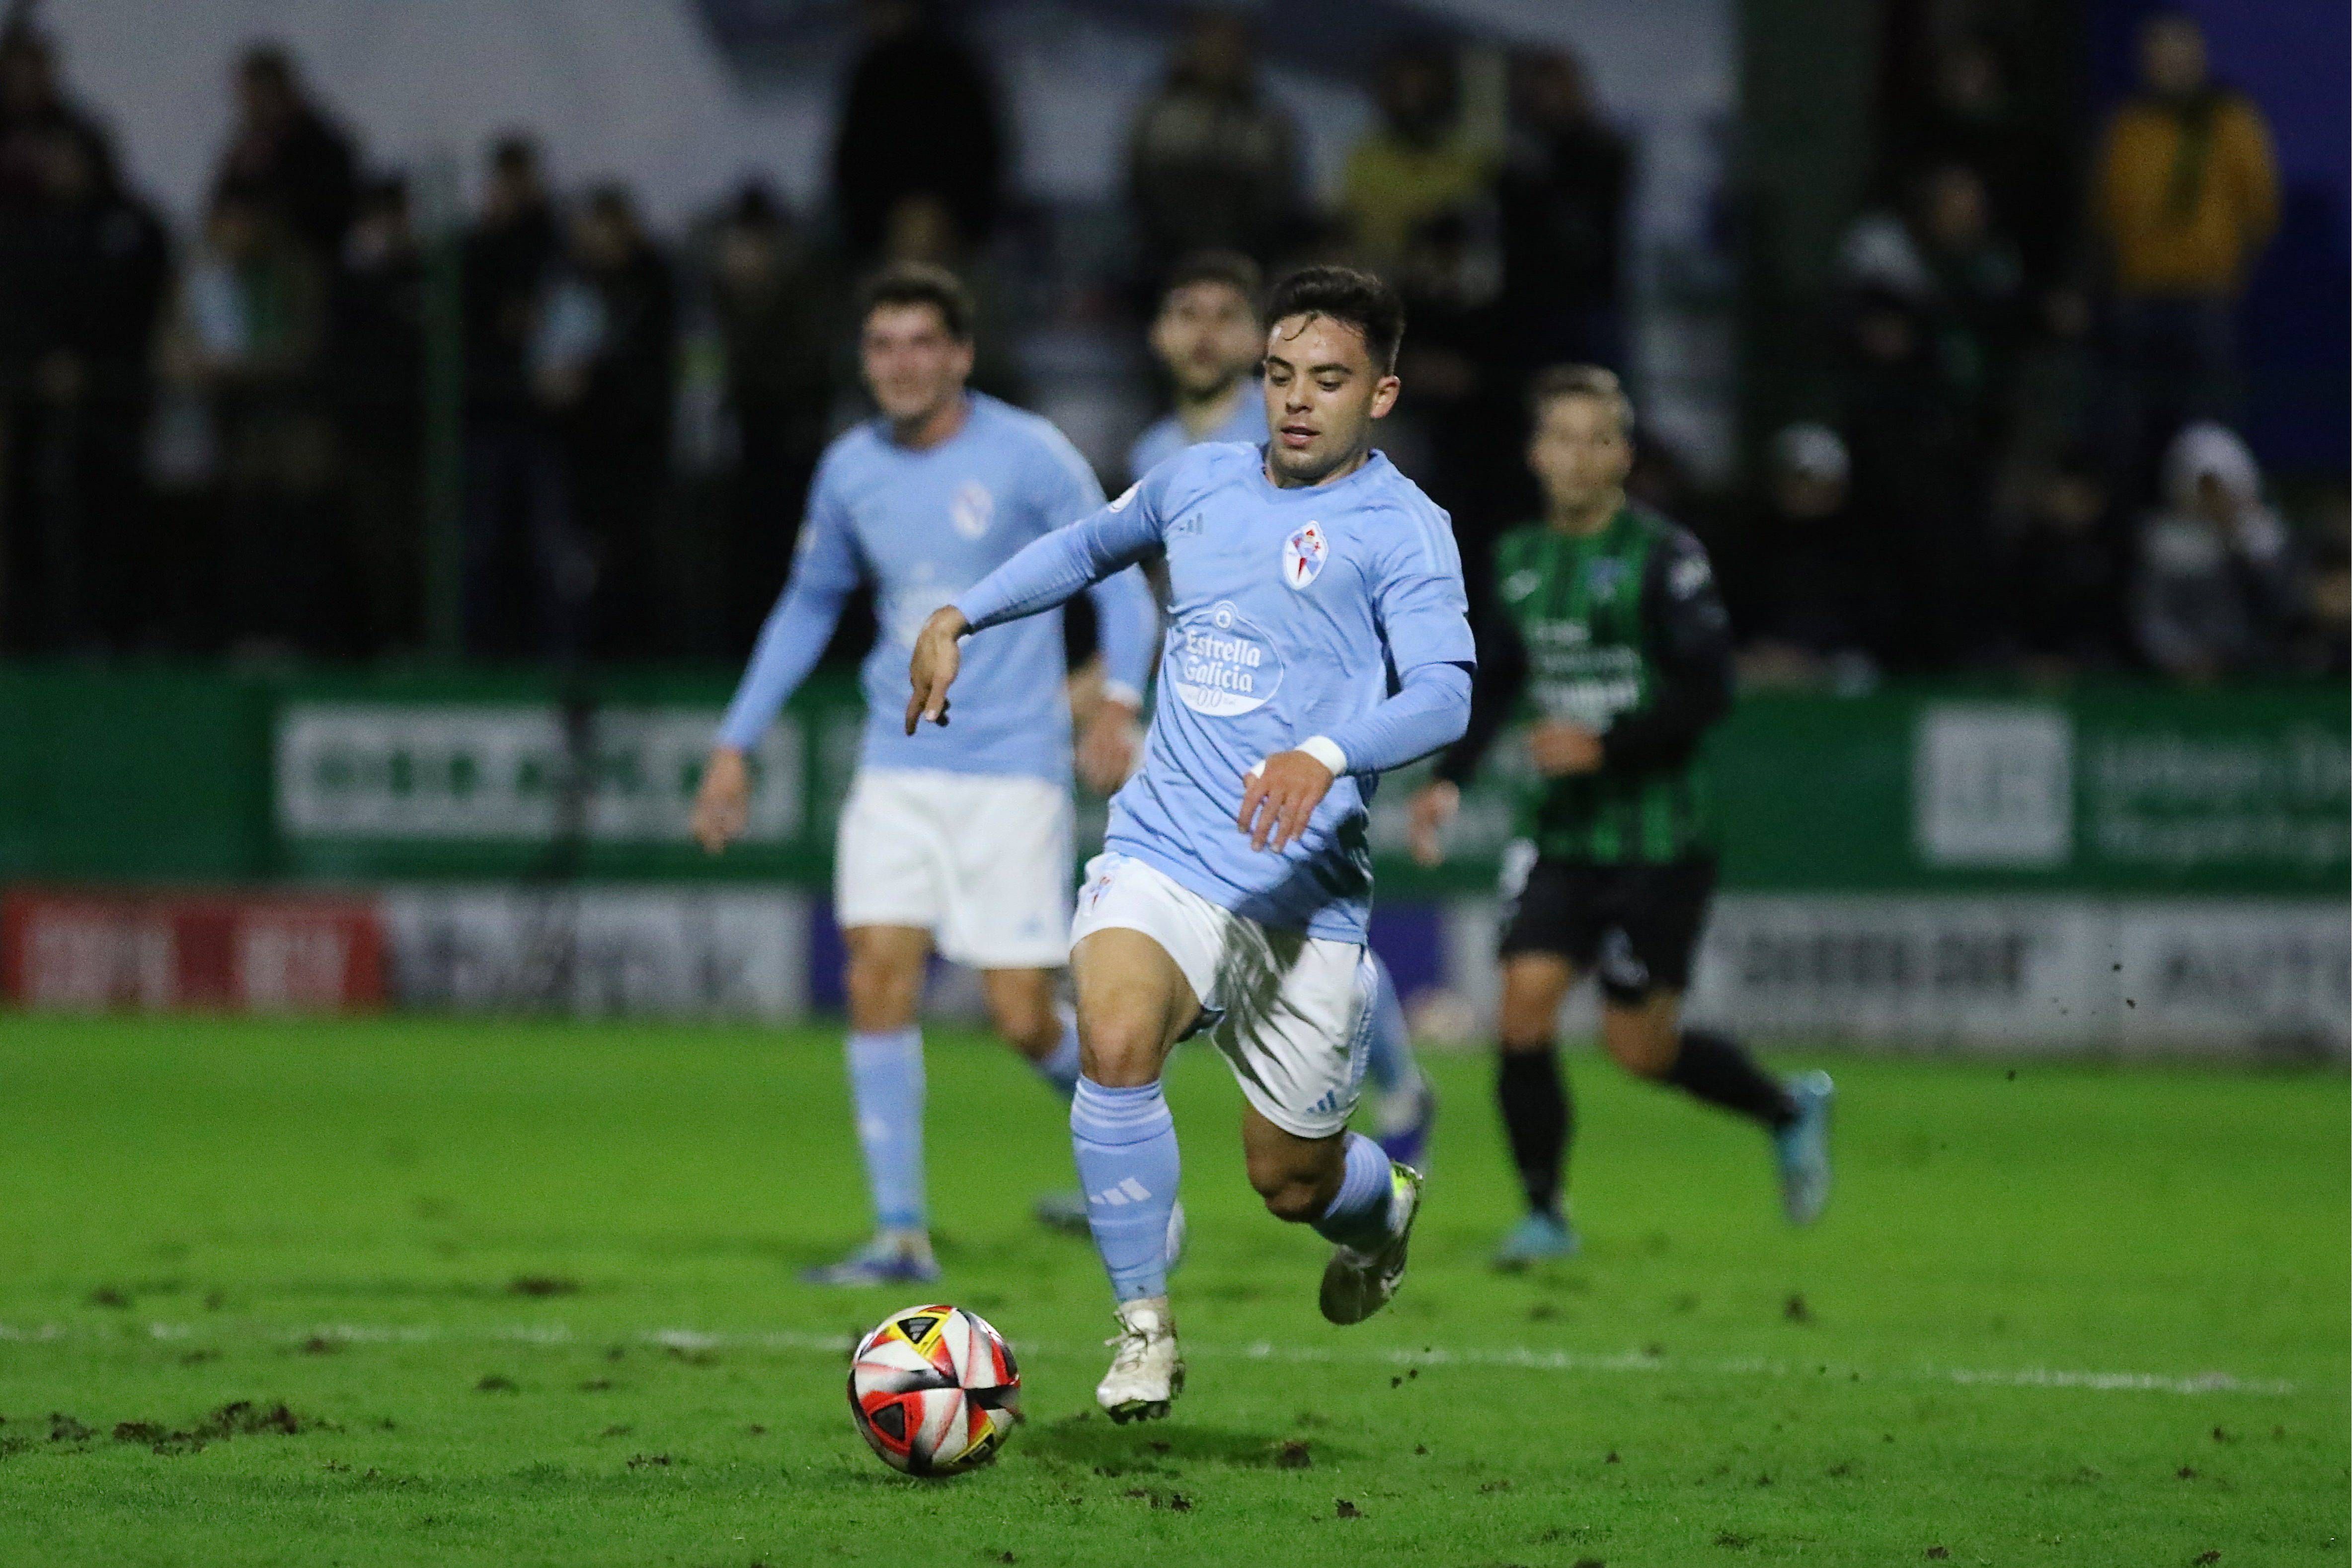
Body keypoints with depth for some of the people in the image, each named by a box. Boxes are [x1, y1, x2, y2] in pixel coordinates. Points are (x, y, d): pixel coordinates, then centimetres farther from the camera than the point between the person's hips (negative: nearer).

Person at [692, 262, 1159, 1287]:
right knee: (878, 979, -12)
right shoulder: (850, 471, 7)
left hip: (1011, 771, -4)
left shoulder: (1027, 456, -7)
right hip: (899, 769, 4)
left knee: (1022, 1018, -7)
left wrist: (1119, 701, -21)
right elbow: (809, 605, 22)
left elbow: (1118, 584, -3)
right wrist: (736, 745, 18)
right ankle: (900, 1234, -6)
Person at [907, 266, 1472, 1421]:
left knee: (1292, 1182, 6)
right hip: (1162, 850, 3)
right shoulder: (1198, 483, 11)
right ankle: (1144, 1326, -13)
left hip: (1305, 890, -3)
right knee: (1115, 1039, -28)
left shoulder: (1399, 527, -5)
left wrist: (1326, 755, -36)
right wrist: (959, 616, 25)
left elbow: (1443, 694, -19)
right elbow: (1089, 547, 33)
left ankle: (1382, 1205, 46)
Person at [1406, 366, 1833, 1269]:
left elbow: (1707, 693, -14)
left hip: (1654, 842, -5)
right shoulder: (1520, 559, 9)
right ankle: (1545, 1212, 2)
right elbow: (1497, 680, 22)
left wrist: (1605, 747, -22)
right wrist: (1450, 780, 11)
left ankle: (1790, 1111, 28)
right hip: (1556, 832, 5)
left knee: (1639, 1047, 1)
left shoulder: (1664, 558, -10)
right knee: (1525, 1007, -12)